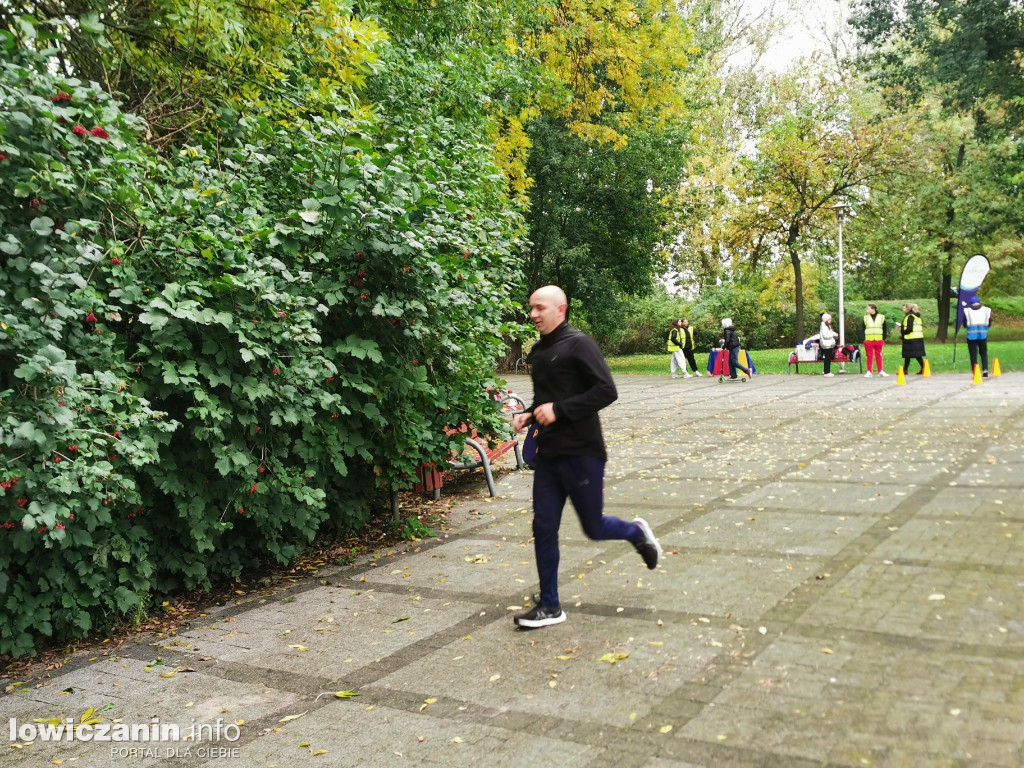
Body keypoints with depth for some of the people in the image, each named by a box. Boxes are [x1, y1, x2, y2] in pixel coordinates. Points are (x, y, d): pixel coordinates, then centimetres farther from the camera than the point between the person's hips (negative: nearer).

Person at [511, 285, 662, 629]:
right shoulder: (537, 351, 11)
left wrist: (559, 410, -22)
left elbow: (606, 391, -19)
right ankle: (550, 606, 15)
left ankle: (637, 532, 37)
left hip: (582, 454, -7)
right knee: (544, 528, 4)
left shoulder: (578, 344, -12)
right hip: (548, 455, 7)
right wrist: (528, 415, 4)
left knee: (594, 528, 5)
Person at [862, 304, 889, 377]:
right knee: (869, 356, 1)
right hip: (868, 341, 0)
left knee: (879, 356, 7)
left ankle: (880, 371, 13)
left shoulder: (881, 317, 3)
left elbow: (885, 328, 7)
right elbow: (863, 329, 5)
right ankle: (869, 372, 5)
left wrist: (884, 338, -1)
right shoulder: (866, 318, 4)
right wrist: (864, 339, -5)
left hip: (879, 340, 0)